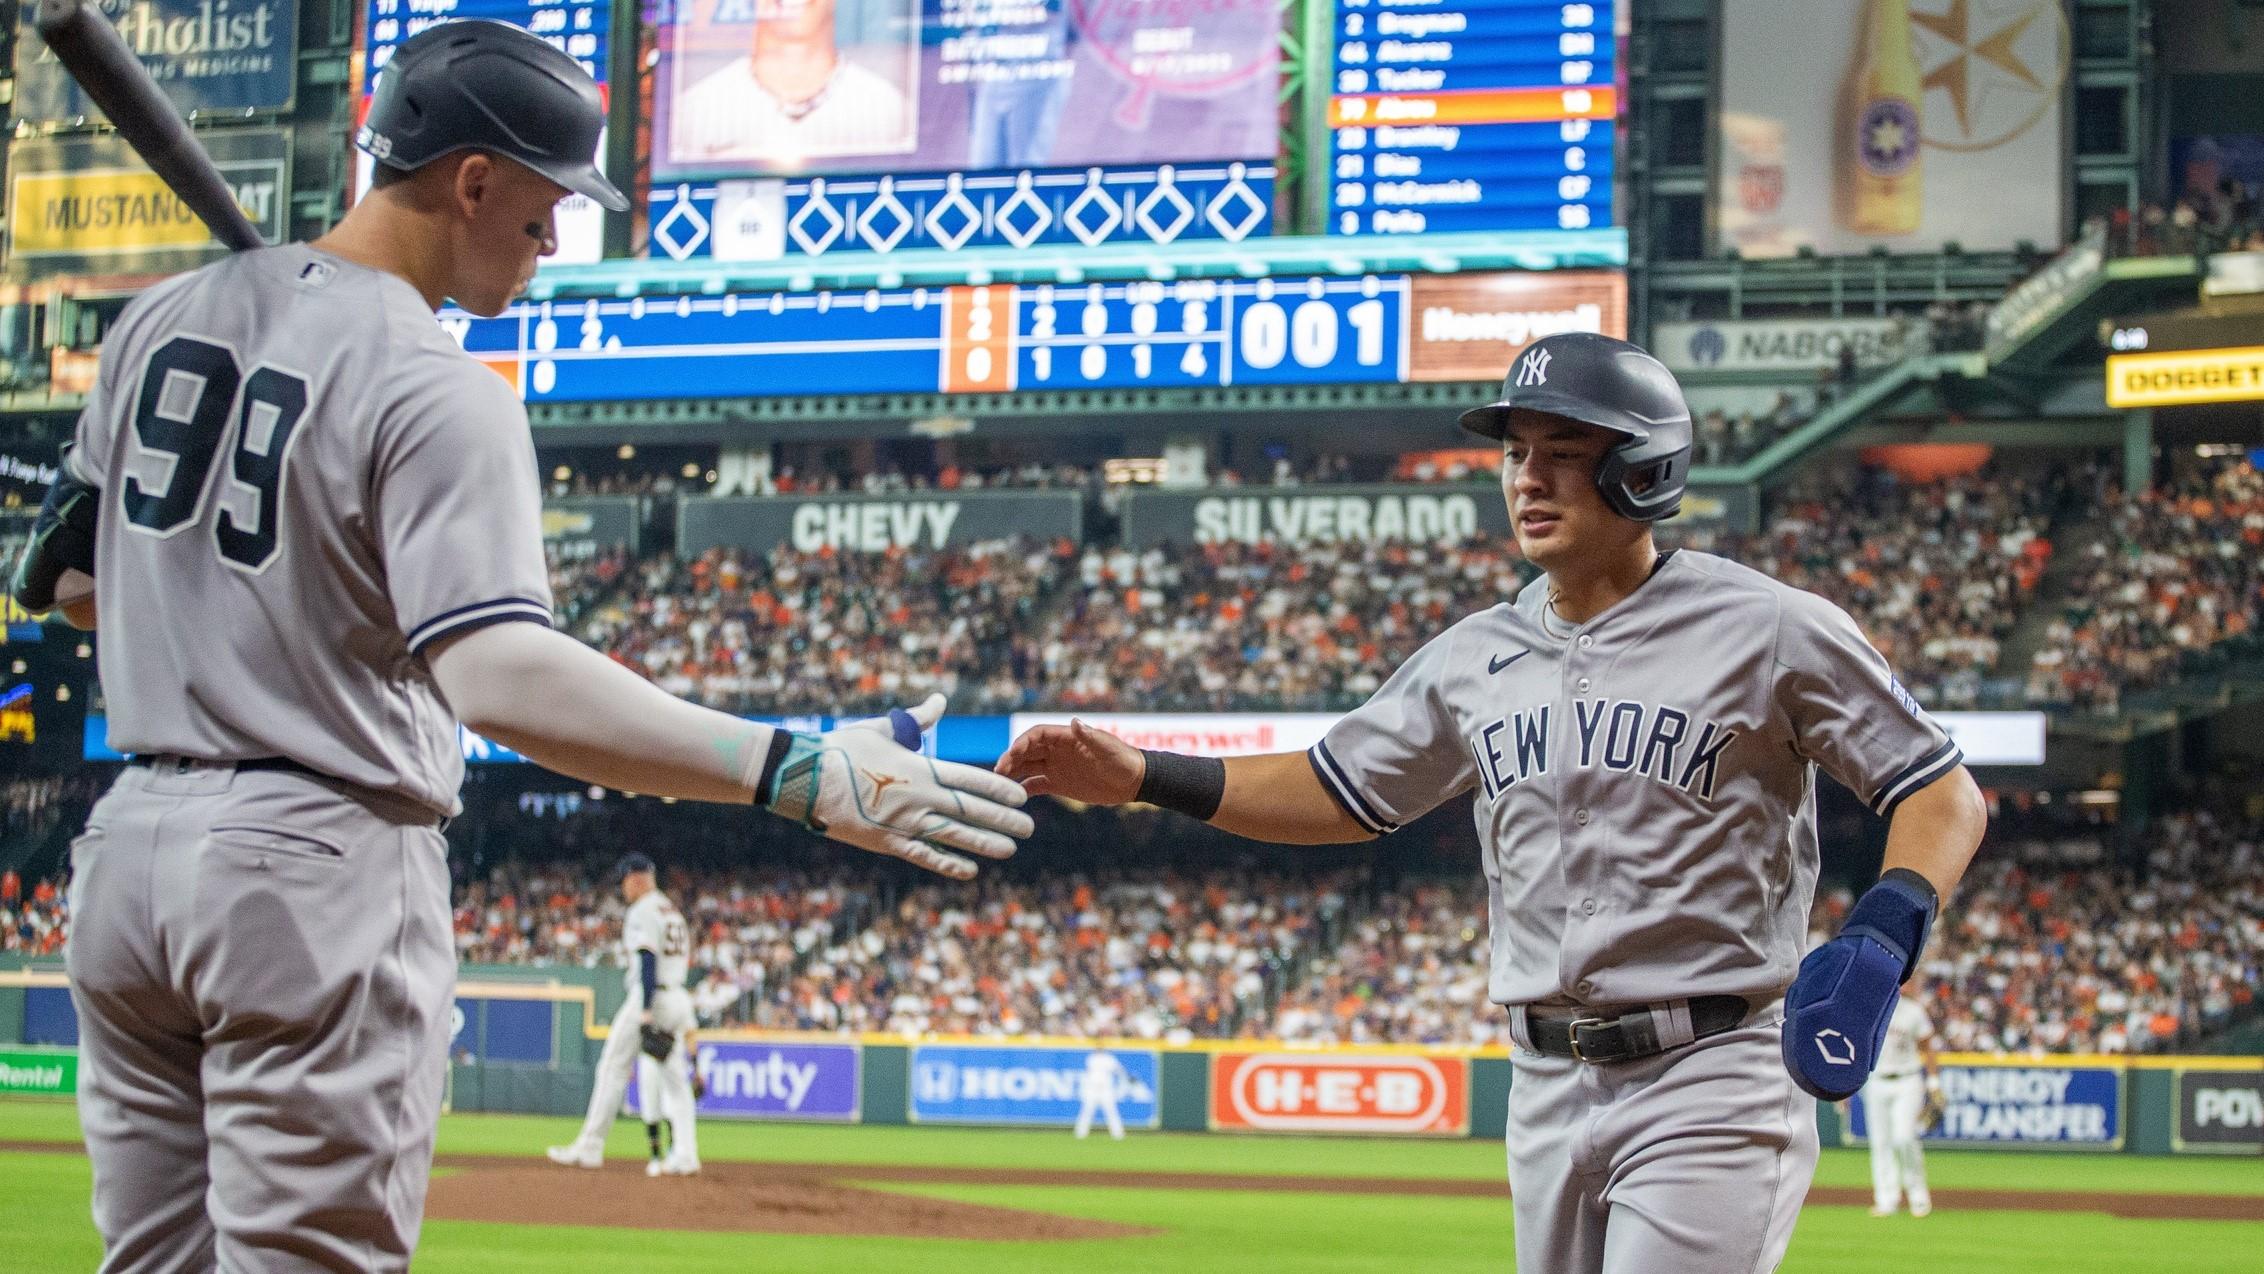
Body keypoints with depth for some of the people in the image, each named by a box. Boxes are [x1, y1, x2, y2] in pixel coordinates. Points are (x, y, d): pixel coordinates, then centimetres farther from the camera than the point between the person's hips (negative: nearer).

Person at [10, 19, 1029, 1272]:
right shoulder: (436, 391, -15)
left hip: (127, 849, 7)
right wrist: (799, 773, -33)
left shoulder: (163, 317, 8)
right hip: (321, 878, -7)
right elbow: (499, 678, -28)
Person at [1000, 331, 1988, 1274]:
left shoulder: (1770, 630, -7)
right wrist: (1140, 777, 7)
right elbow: (1340, 791, 19)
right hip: (1547, 1091, 7)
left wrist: (1882, 934, -25)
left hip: (1708, 1085, -6)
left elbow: (1946, 794, -6)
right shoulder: (1475, 658, 10)